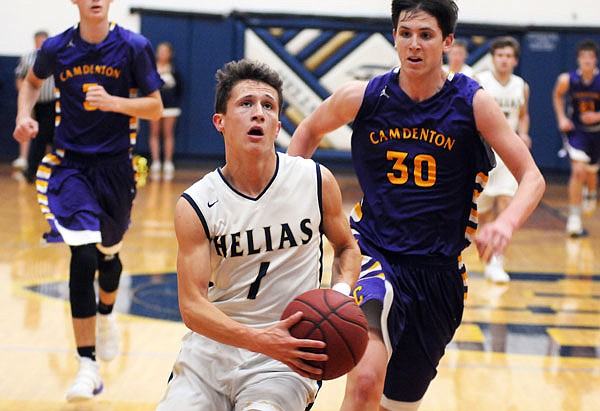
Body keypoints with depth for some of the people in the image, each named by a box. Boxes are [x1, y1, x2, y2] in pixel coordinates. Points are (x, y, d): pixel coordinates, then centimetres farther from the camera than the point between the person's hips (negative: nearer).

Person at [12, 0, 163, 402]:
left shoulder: (134, 47, -8)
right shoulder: (57, 48, -4)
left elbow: (155, 107, -6)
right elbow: (32, 82, 17)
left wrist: (113, 102, -22)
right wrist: (24, 115, -2)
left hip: (115, 165, 1)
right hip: (71, 165, -1)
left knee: (109, 253, 18)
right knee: (84, 256, -17)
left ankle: (107, 313, 54)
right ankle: (88, 366, -12)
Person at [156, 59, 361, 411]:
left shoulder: (316, 181, -4)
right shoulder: (195, 206, -7)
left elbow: (347, 247, 14)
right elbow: (192, 306, -12)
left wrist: (341, 293, -8)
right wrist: (260, 340, -26)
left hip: (284, 358, -1)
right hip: (213, 343, 1)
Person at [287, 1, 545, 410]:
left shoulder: (473, 103, -7)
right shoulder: (362, 97, -5)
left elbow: (532, 178, -6)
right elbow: (309, 131, 15)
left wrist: (505, 224, -26)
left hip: (439, 271, 2)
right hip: (375, 254, -2)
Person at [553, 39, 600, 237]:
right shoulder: (567, 80, -15)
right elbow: (557, 96, 8)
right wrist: (561, 118, -2)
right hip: (576, 130, -2)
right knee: (578, 171, -19)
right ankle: (574, 218, -13)